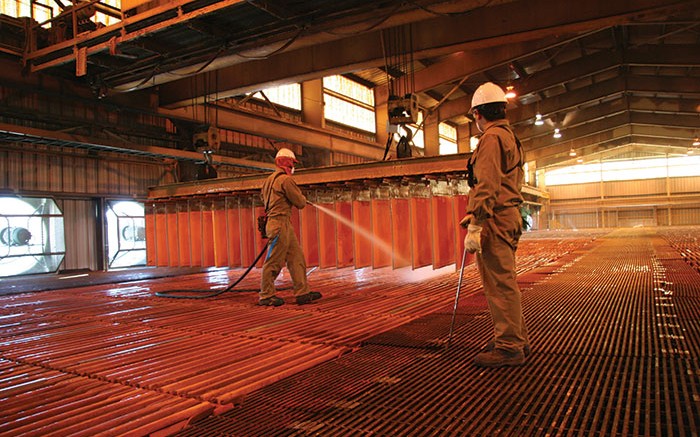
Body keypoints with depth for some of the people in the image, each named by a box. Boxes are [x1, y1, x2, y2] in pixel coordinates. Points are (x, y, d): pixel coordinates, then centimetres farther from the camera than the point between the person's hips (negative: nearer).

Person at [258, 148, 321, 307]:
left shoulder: (270, 179, 17)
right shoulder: (286, 179, -13)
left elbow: (263, 196, 29)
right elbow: (300, 202, -10)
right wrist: (302, 196, 12)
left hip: (286, 225, 10)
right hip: (280, 223, -10)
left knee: (296, 257, 8)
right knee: (274, 261, -3)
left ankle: (302, 292, 9)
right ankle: (266, 296, 6)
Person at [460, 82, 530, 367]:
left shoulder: (491, 138, -11)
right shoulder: (509, 137, 22)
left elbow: (486, 186, -21)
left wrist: (475, 225, -24)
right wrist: (474, 215, 26)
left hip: (495, 221, -11)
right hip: (509, 216, 11)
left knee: (500, 284, -6)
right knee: (504, 282, 16)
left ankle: (509, 347, 0)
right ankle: (516, 339, 26)